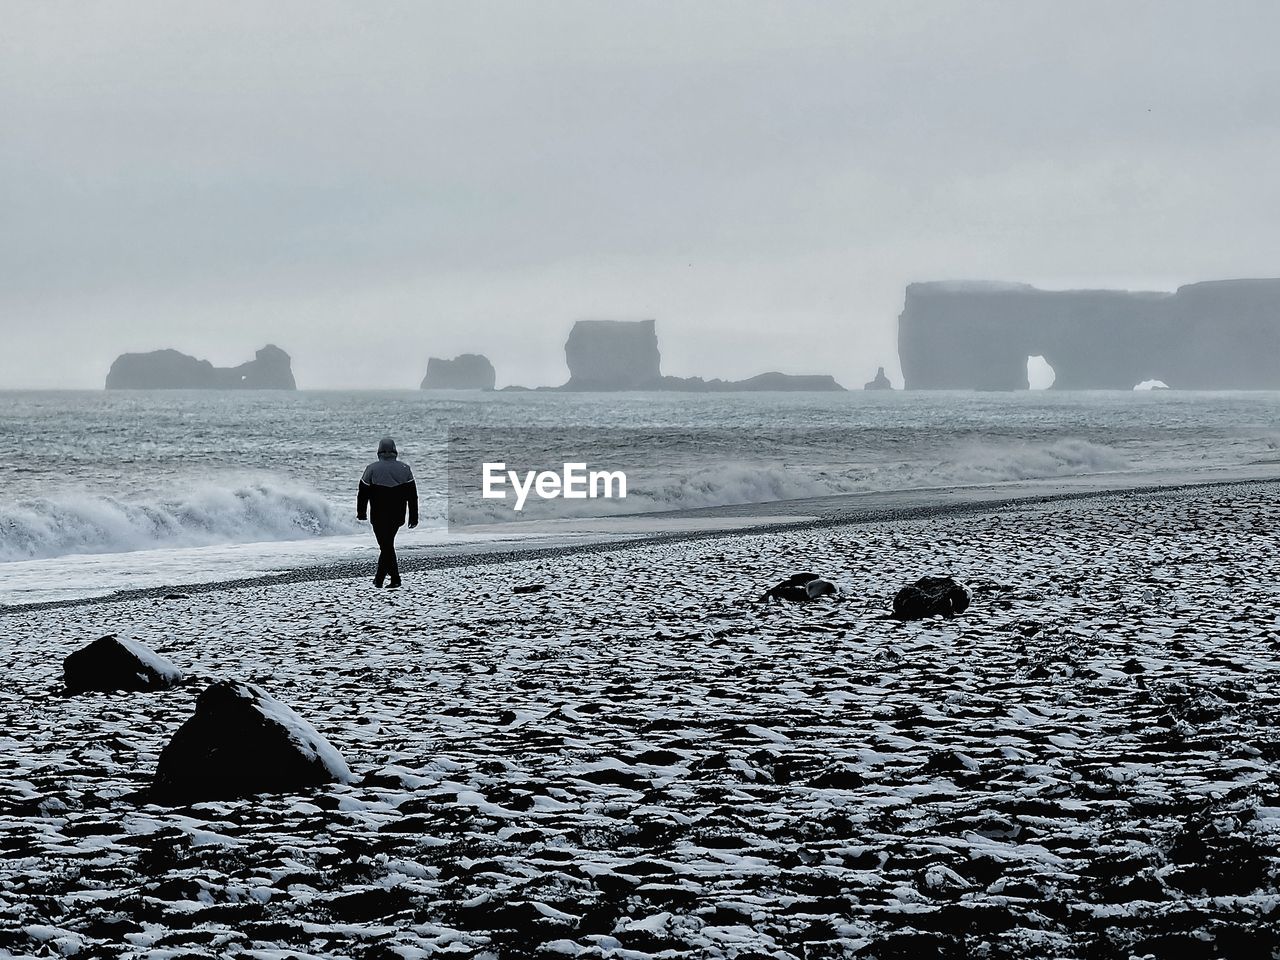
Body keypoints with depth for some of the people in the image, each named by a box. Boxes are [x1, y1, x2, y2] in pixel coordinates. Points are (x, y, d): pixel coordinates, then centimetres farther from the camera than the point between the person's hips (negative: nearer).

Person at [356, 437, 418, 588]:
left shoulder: (372, 469, -7)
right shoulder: (404, 469, 0)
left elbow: (363, 493, -2)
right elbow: (412, 495, 0)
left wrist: (361, 513, 12)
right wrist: (413, 517, 6)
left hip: (379, 517, -3)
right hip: (398, 516, 3)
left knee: (386, 546, 3)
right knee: (387, 545, 18)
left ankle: (395, 578, -2)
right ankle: (379, 578, 19)